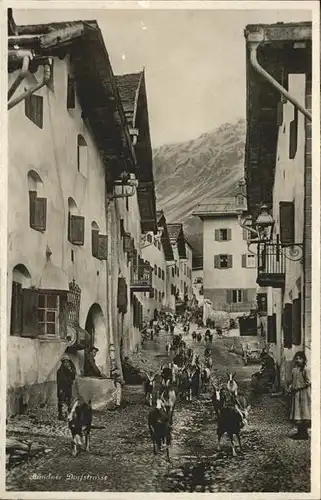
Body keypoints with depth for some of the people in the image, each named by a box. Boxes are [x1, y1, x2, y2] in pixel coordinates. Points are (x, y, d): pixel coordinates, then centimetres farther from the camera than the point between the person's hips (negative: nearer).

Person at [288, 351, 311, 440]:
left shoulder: (305, 370, -11)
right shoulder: (294, 370, 11)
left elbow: (308, 382, -15)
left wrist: (298, 387, -17)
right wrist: (291, 386, 2)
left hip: (303, 393, -7)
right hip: (295, 394, 7)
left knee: (303, 412, -4)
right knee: (297, 413, 8)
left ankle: (304, 433, 1)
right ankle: (299, 431, 15)